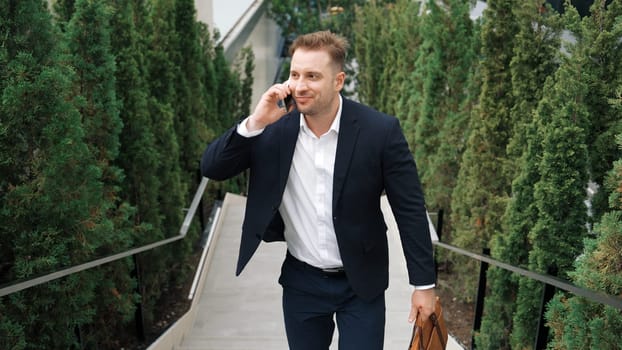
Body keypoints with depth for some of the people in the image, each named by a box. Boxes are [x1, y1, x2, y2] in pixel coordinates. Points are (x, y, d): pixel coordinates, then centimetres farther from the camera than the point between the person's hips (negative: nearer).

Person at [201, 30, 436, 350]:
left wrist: (424, 284, -7)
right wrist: (254, 123, -25)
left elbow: (410, 209, -10)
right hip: (301, 282, 3)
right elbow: (211, 168, -10)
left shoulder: (380, 130, -16)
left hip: (360, 283, -2)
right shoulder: (273, 129, -9)